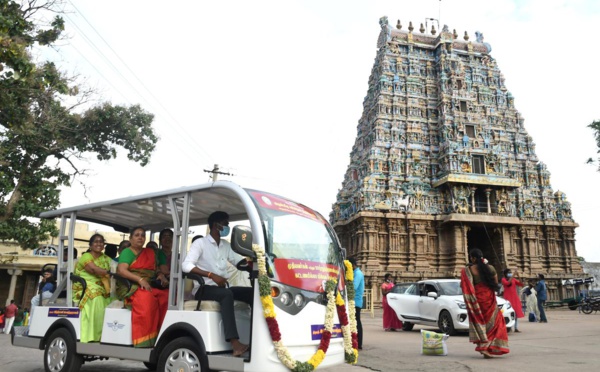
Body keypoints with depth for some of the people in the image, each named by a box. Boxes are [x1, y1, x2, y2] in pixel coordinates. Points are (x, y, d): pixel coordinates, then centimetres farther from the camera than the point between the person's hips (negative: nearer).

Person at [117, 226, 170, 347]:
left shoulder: (151, 252, 22)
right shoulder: (127, 252, 7)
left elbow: (163, 269, 19)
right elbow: (121, 270, -9)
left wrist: (161, 274, -6)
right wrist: (140, 280, -22)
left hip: (150, 287, 5)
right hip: (131, 287, -5)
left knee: (167, 297, -26)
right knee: (146, 299, -37)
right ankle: (144, 340, -33)